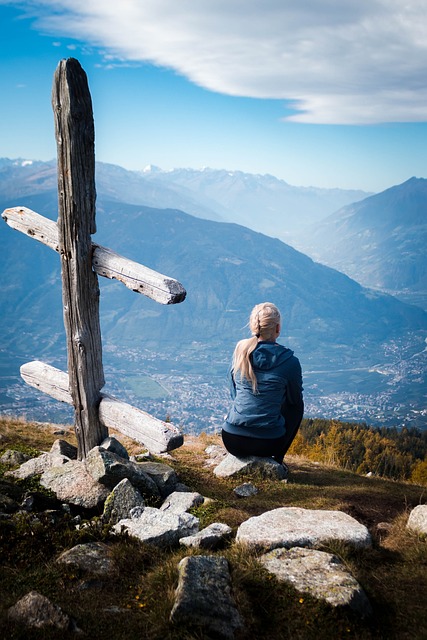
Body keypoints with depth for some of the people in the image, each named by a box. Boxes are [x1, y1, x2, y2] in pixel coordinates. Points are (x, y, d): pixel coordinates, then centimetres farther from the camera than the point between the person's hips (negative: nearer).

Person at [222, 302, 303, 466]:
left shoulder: (240, 350, -1)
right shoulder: (289, 361, -11)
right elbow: (295, 399, 7)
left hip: (231, 440, 4)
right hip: (268, 443, -3)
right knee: (296, 406, 26)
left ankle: (243, 455, 23)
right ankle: (276, 459, 20)